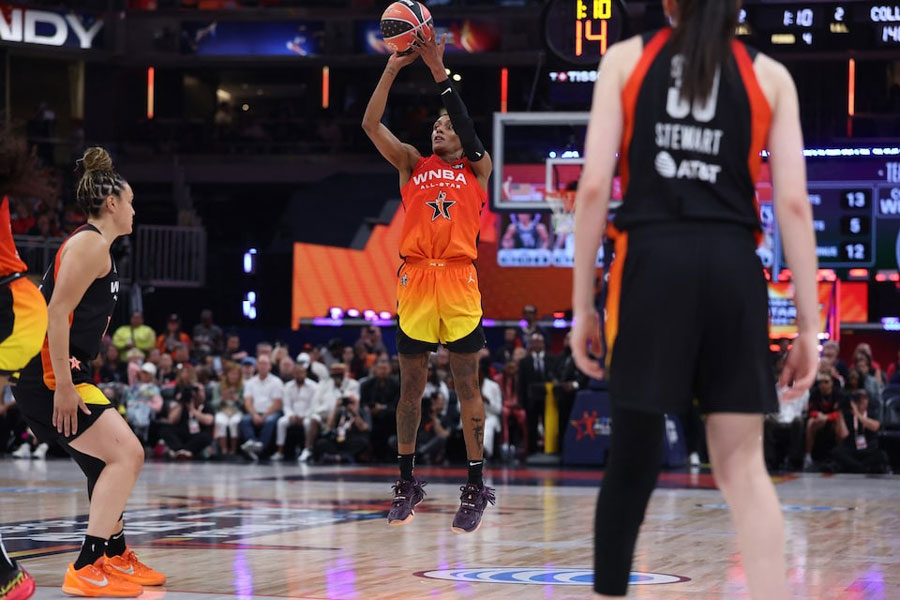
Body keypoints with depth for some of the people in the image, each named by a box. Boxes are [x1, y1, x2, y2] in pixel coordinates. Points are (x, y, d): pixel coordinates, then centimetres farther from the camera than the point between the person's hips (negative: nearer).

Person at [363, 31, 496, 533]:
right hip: (415, 281, 2)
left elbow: (469, 131, -9)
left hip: (459, 283, -2)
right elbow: (371, 125, 3)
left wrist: (440, 72, -13)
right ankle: (407, 483, 16)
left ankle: (476, 487, 4)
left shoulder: (477, 169, 10)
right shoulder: (413, 165, 14)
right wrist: (393, 69, -6)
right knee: (411, 384, 7)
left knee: (467, 385, 0)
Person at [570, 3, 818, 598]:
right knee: (743, 464, 4)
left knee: (634, 457, 4)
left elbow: (595, 187, 1)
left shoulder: (626, 59, 9)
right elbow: (794, 203, 3)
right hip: (733, 269, 1)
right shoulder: (769, 75, 10)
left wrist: (583, 302, 5)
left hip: (652, 263, -1)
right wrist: (808, 325, 4)